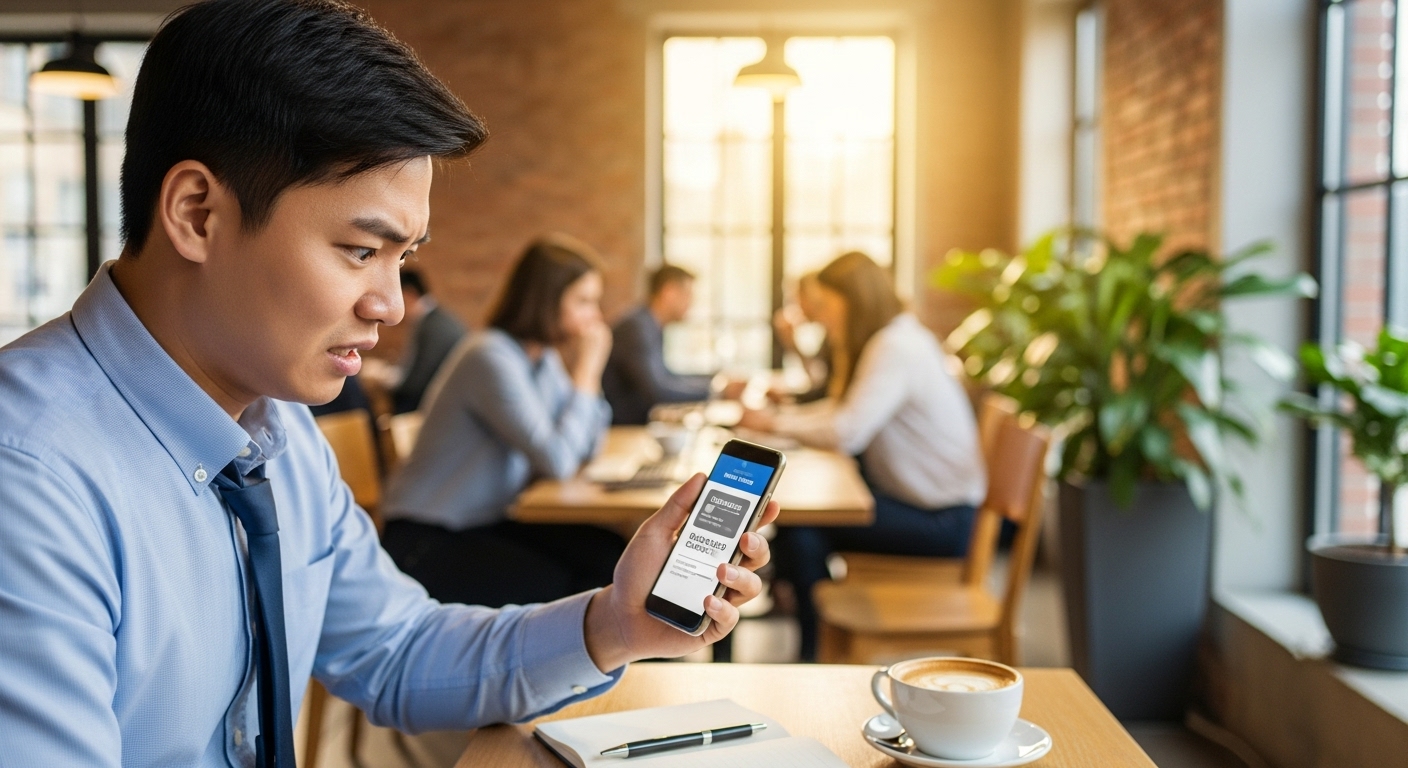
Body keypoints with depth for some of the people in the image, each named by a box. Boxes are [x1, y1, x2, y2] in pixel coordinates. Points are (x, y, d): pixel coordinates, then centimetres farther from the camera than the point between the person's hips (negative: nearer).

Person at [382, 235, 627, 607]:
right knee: (555, 586, -27)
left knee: (611, 557, -13)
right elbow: (559, 461, -24)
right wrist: (586, 370, -15)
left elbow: (585, 448, 8)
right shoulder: (492, 358, -20)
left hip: (489, 524, 8)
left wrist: (588, 371, -2)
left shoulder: (545, 358, 7)